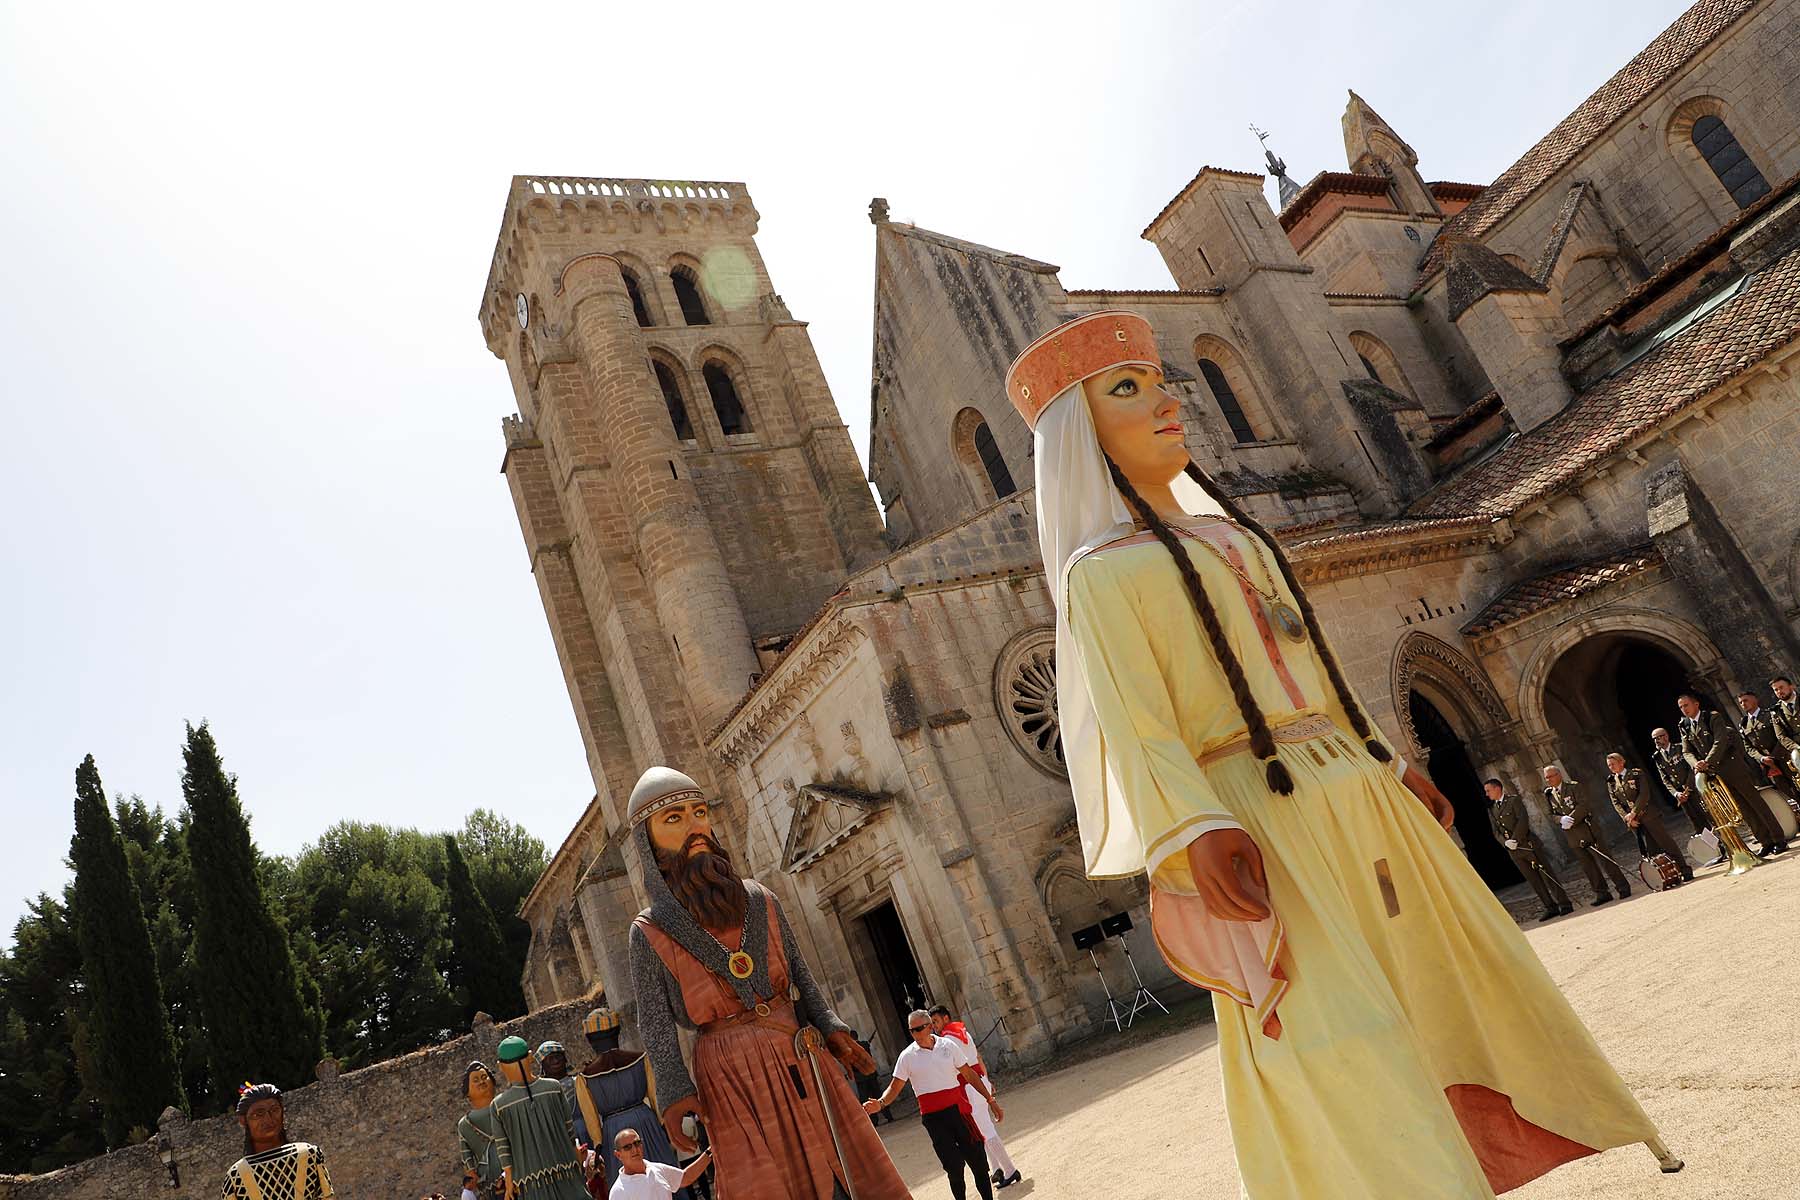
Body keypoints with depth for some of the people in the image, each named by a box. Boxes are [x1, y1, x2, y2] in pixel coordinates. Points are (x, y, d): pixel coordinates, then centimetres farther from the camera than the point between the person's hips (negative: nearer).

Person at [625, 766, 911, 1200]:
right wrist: (674, 1093, -12)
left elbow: (800, 974, 13)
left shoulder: (760, 900, 9)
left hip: (800, 1061, 3)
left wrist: (830, 1026, 1)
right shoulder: (650, 931, 0)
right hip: (730, 1077, -3)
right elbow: (655, 1021, -2)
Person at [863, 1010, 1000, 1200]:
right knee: (954, 1165, -3)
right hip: (933, 1117, -2)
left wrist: (991, 1100, 7)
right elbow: (895, 1087, -2)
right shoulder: (907, 1056, -3)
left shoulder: (948, 1045, 1)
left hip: (958, 1108, 2)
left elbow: (970, 1075, 7)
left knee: (977, 1157, 5)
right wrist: (880, 1103, -23)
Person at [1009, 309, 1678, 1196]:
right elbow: (1135, 730, -14)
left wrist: (1393, 767, 21)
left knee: (1457, 987, 14)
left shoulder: (1232, 535, 19)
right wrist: (1197, 834, -28)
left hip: (1360, 804, 8)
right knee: (1345, 1057, -8)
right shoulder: (1101, 570, -5)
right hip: (1264, 823, -8)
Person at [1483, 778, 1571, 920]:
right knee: (1534, 881, 5)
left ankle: (1565, 904, 2)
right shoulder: (1492, 809, 15)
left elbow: (1523, 820, -13)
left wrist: (1514, 839, -18)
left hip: (1528, 844, -5)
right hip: (1514, 851, 5)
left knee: (1546, 875, -3)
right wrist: (1505, 842, -7)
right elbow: (1496, 832, 12)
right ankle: (1551, 908, 10)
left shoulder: (1514, 800, -2)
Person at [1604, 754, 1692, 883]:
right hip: (1634, 821, 3)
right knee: (1652, 850, 3)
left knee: (1666, 843, -3)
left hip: (1649, 815, -3)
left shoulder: (1636, 774, -1)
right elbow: (1616, 803, 6)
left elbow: (1644, 794, -9)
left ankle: (1686, 871, 4)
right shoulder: (1611, 783, 9)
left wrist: (1633, 813, -15)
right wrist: (1627, 818, -9)